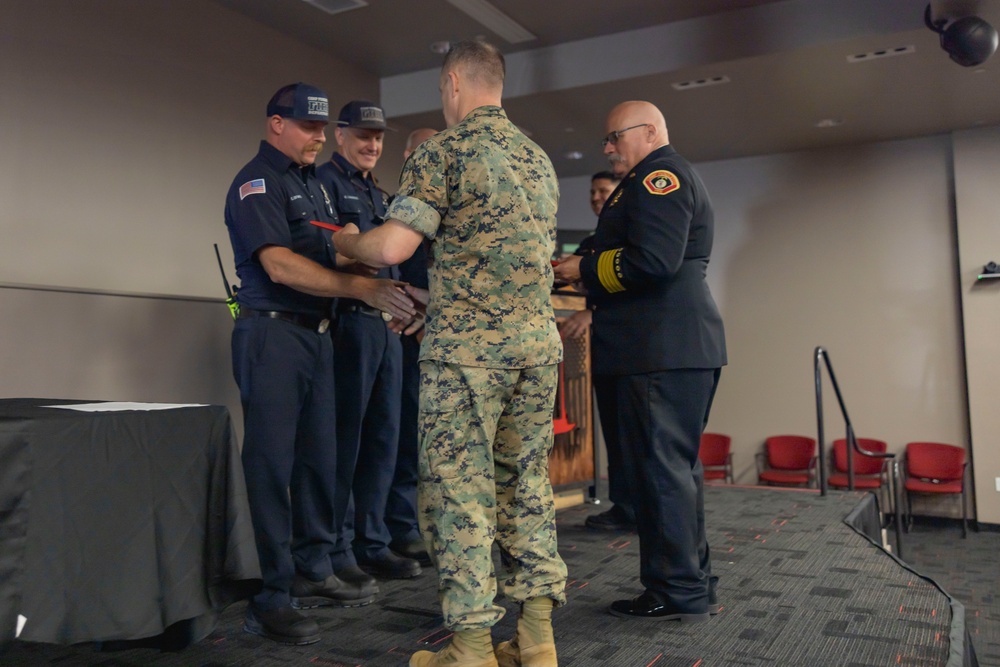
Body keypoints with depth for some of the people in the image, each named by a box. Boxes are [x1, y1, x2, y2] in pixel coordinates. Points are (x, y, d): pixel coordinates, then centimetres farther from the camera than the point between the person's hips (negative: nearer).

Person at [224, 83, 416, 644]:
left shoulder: (314, 182, 19)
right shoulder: (258, 182, -7)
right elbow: (280, 265, -20)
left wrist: (387, 299, 5)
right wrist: (362, 288, -24)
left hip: (317, 333, 8)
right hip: (274, 332, -8)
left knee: (318, 459, 11)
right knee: (272, 463, -5)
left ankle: (313, 574, 23)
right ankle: (273, 599, 2)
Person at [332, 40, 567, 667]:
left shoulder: (442, 151, -4)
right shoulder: (540, 158, 18)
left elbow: (393, 247, -12)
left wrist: (348, 242, 11)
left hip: (468, 343, -7)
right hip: (538, 339, 7)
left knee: (460, 488, 0)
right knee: (527, 482, 11)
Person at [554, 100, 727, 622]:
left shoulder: (658, 175, -7)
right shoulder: (669, 177, 26)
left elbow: (653, 261, -21)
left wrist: (584, 270, -9)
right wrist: (587, 277, 16)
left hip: (662, 350, -11)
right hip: (680, 345, 11)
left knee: (661, 467, -6)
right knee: (677, 465, 15)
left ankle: (678, 592, 3)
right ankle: (691, 577, 25)